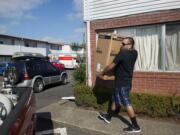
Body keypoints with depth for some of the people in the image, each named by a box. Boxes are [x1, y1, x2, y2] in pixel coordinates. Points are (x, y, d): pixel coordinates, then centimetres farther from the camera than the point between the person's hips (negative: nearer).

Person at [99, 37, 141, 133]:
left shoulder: (122, 54, -21)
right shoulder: (134, 53, 3)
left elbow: (111, 66, -16)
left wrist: (103, 72, 1)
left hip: (122, 83, -9)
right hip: (126, 81, 9)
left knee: (127, 104, -1)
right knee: (115, 99, 19)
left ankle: (135, 126, 9)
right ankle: (108, 116, 35)